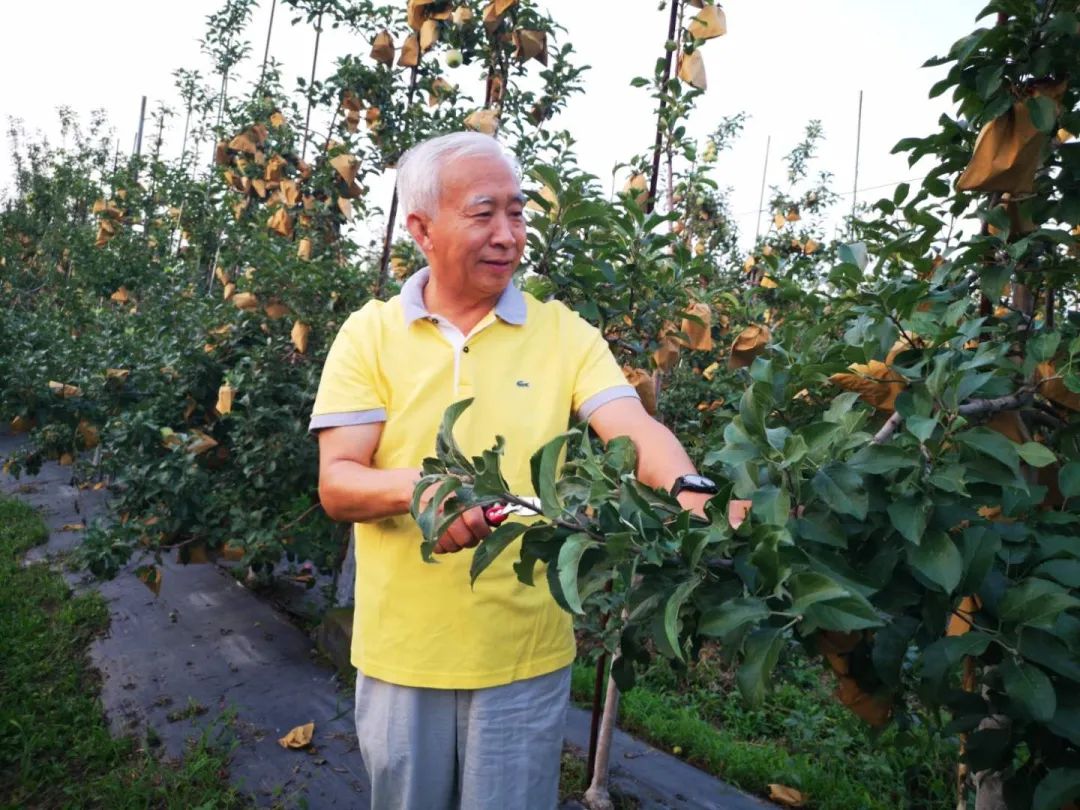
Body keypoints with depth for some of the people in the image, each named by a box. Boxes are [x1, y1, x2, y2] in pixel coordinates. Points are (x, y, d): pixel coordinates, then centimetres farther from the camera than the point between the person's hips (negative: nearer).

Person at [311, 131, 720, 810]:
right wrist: (415, 486, -30)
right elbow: (336, 486, -10)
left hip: (526, 654, 0)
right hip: (400, 652, 1)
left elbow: (635, 430, -15)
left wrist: (691, 491, -36)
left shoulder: (563, 332, -3)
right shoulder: (370, 333, -4)